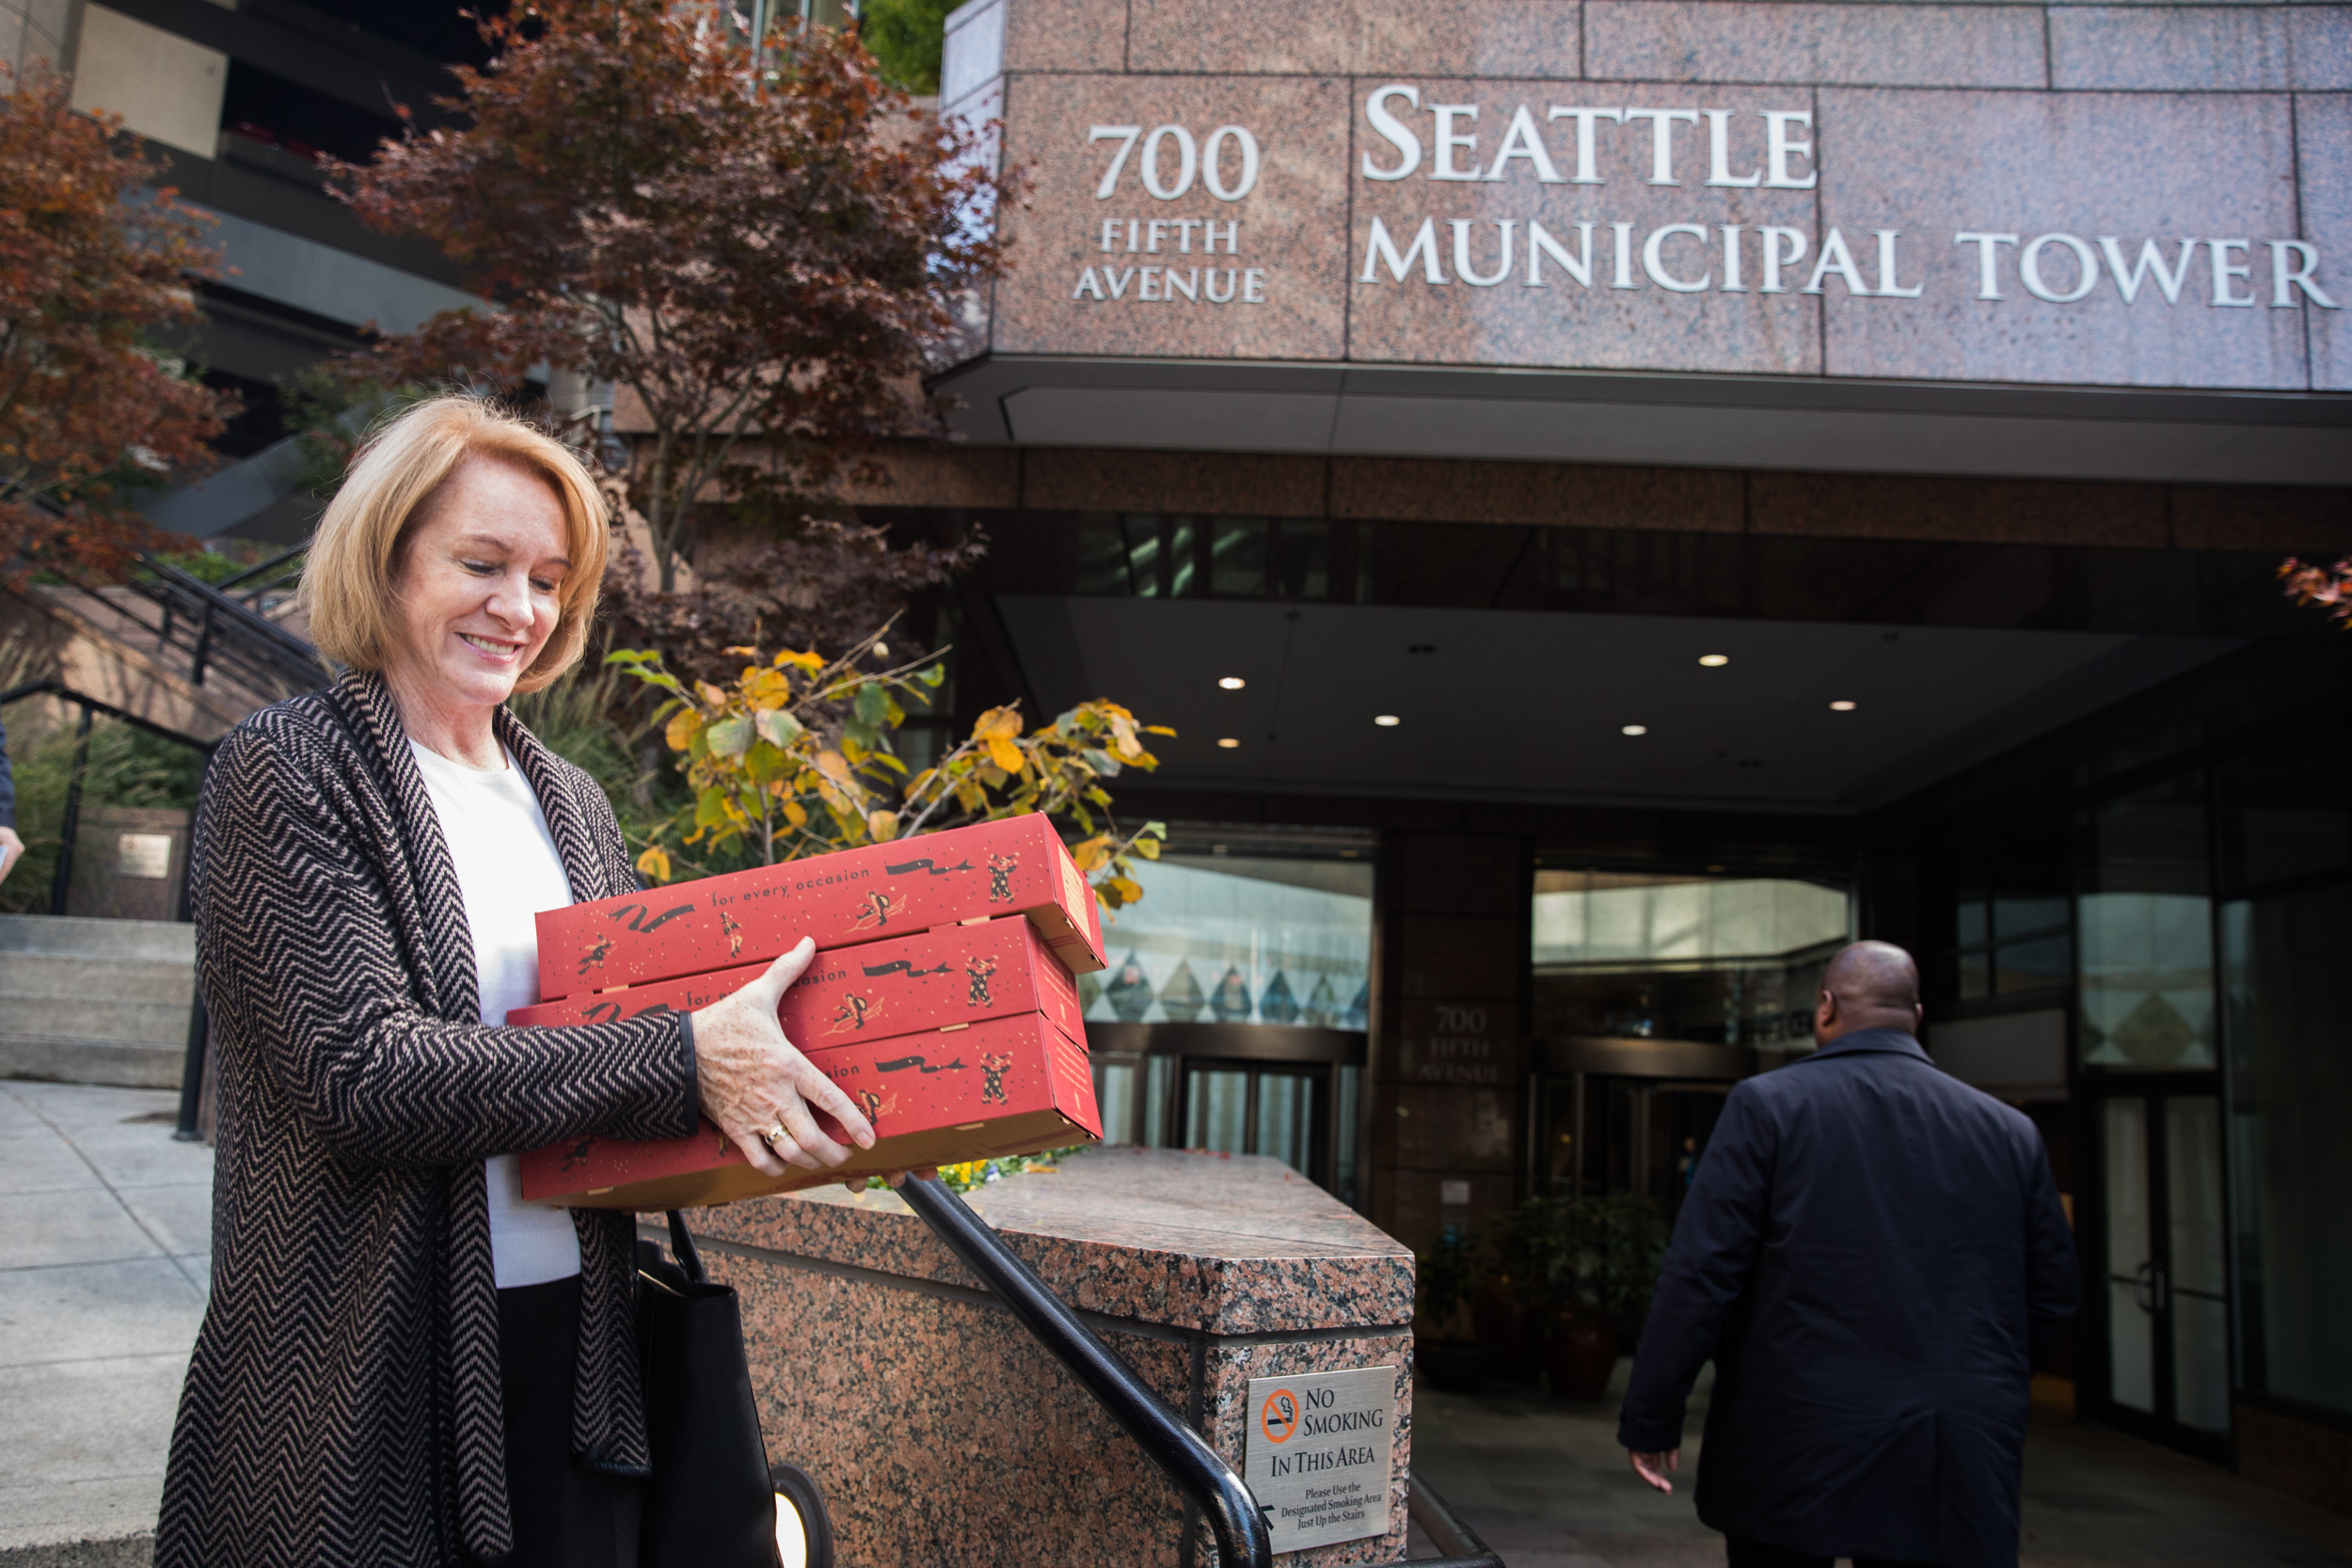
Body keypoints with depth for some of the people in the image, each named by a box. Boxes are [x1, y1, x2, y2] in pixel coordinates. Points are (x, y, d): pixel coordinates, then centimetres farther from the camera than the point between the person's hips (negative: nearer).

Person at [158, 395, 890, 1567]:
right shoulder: (289, 771, -8)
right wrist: (684, 1057, -25)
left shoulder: (570, 802, 11)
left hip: (569, 1346, 6)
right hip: (366, 1377, -5)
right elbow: (361, 1072, -19)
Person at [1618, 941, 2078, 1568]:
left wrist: (1650, 1419, -3)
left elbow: (1699, 1273, -9)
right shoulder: (2009, 1131, 7)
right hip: (1964, 1478, 3)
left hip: (1793, 1459, -3)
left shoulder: (1769, 1104, -5)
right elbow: (2053, 1297, 12)